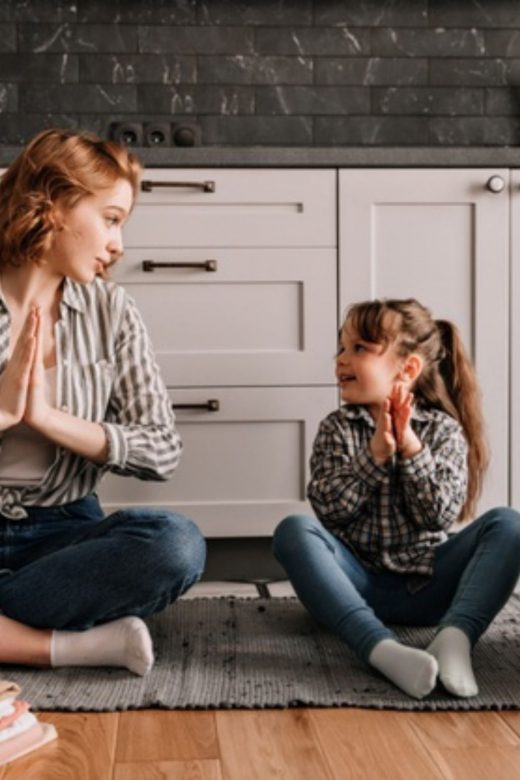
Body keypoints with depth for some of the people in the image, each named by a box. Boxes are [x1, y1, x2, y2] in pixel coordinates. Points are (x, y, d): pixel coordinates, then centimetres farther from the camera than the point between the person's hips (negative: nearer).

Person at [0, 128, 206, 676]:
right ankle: (78, 644, -22)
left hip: (59, 530, 2)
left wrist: (47, 417, -14)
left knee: (176, 545, -29)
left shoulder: (109, 311, 2)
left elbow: (163, 452, -4)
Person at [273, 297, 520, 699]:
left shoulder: (443, 430, 1)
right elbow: (329, 508, -9)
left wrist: (410, 447, -21)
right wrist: (375, 455, -21)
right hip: (360, 585, 0)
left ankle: (455, 636, -41)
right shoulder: (337, 429, 3)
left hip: (425, 584, 0)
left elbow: (441, 515, -11)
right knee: (294, 529, -28)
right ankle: (382, 647, -46)